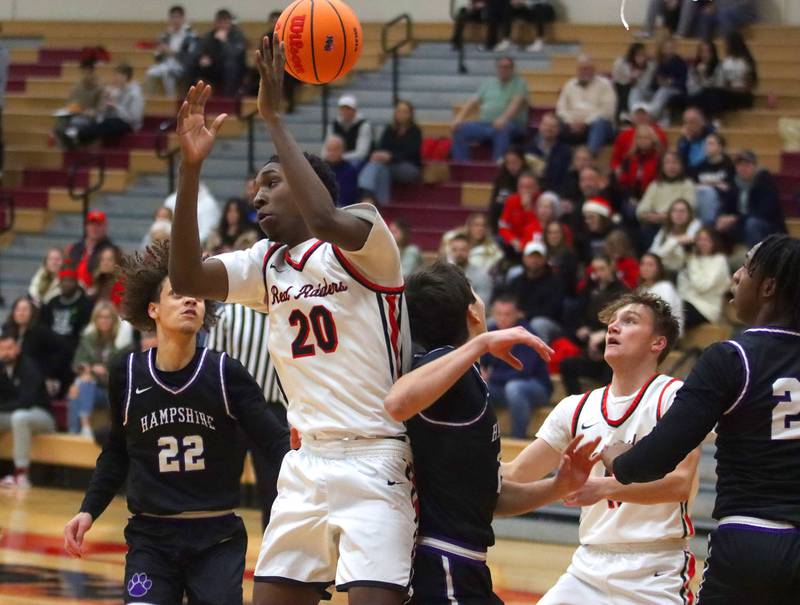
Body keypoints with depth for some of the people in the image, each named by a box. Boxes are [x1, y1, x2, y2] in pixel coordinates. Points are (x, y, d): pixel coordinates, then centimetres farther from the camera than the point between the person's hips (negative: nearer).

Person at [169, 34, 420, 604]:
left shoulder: (364, 239, -6)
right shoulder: (266, 264, 15)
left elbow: (323, 220, -28)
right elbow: (187, 278, 1)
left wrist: (275, 117, -21)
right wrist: (190, 168, -8)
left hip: (373, 461, -7)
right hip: (306, 463, 8)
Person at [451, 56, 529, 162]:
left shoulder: (519, 83, 6)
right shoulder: (488, 83, 21)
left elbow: (517, 103, -12)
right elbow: (472, 103, 15)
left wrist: (503, 119, -31)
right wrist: (459, 118, -3)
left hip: (511, 124, -5)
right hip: (484, 123, 5)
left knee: (502, 130, -40)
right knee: (460, 129, -18)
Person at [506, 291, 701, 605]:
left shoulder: (674, 396, -6)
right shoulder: (577, 408, 11)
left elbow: (680, 483, -19)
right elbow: (515, 475, 14)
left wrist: (604, 487, -30)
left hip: (657, 573, -5)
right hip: (589, 565, 5)